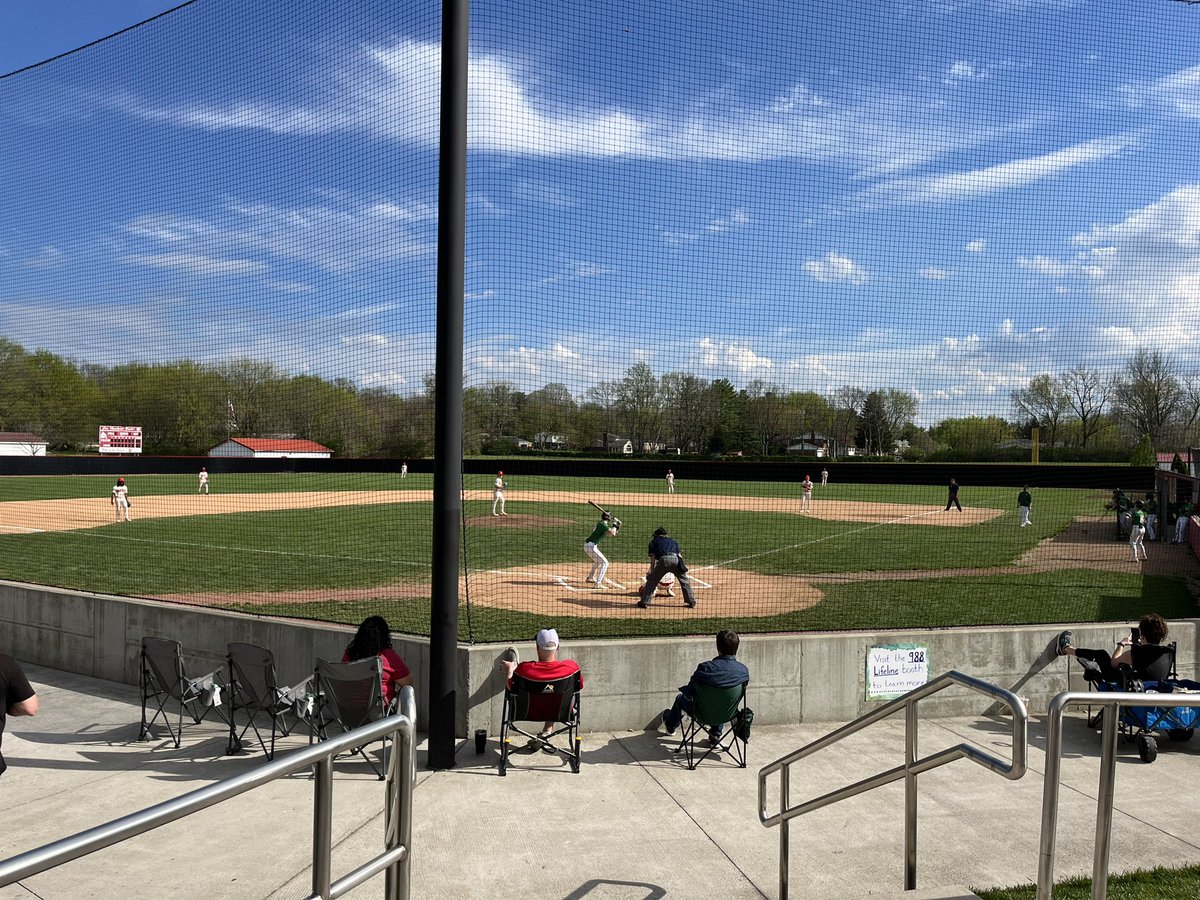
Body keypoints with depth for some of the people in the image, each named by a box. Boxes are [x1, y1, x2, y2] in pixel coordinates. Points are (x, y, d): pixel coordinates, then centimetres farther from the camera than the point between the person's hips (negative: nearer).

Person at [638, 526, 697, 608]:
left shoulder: (654, 540, 27)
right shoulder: (672, 540, 36)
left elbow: (653, 557, 16)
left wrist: (651, 571, 17)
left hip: (664, 559, -3)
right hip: (676, 559, 3)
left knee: (652, 579, 10)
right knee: (684, 580, 20)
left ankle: (644, 602, 6)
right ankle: (691, 602, 20)